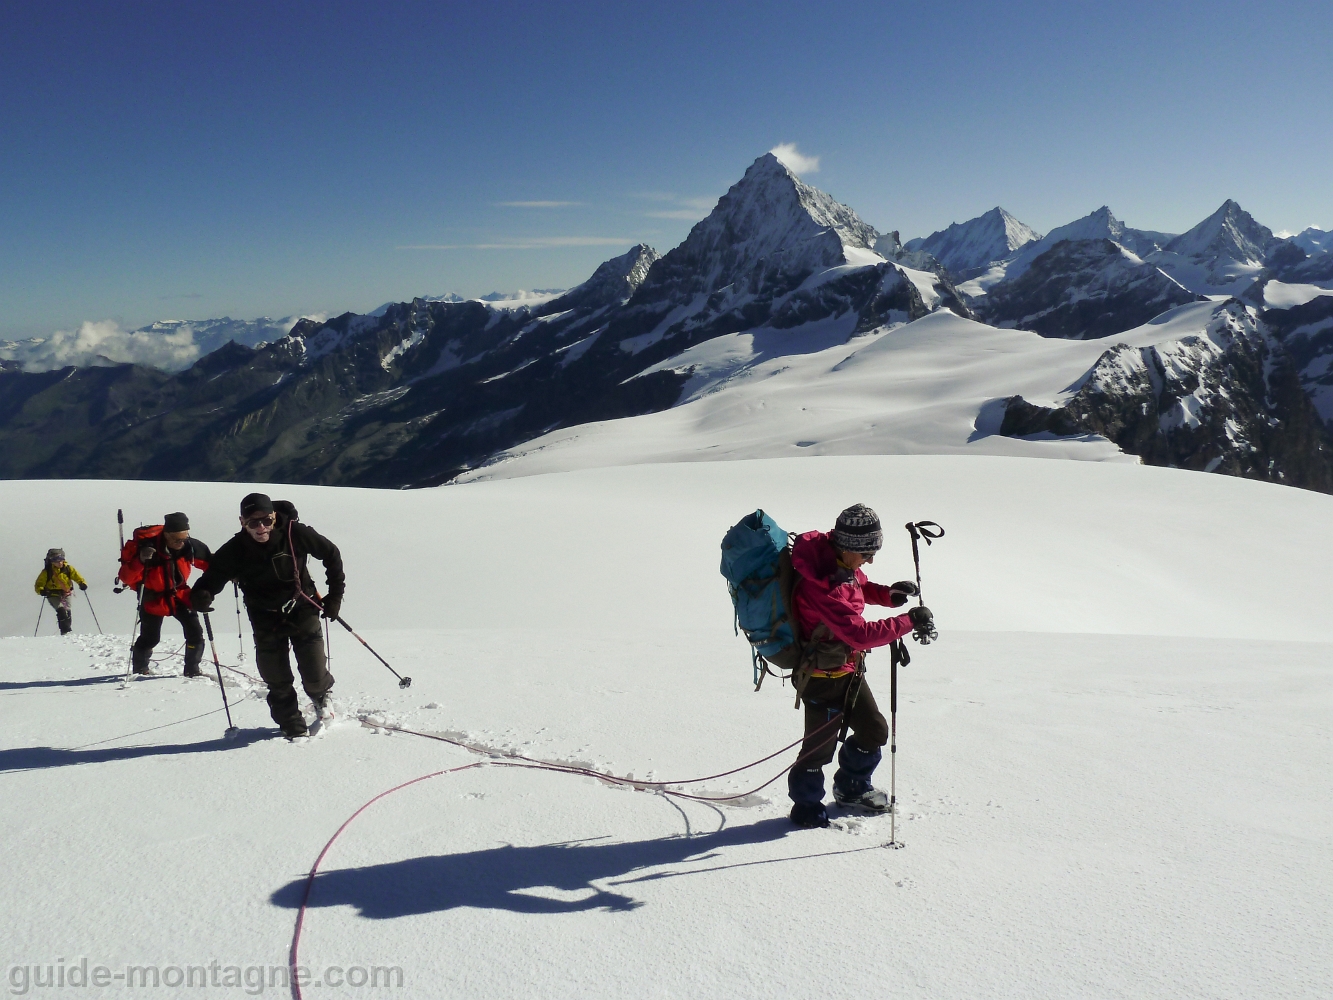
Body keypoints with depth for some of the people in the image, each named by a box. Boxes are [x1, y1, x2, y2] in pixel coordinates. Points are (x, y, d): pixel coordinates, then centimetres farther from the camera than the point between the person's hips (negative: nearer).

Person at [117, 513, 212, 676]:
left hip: (179, 594, 3)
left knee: (195, 632, -10)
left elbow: (210, 563, -3)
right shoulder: (147, 545, -29)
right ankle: (140, 669, 35)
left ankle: (192, 669, 7)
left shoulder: (190, 545, -19)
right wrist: (140, 561, -46)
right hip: (153, 598, -2)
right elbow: (126, 577, -28)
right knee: (150, 638, 7)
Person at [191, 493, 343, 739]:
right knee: (277, 682, 2)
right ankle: (291, 725, 28)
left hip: (302, 613, -1)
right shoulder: (235, 549, -14)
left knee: (314, 678, -4)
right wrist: (201, 594, -35)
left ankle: (322, 696, 33)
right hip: (266, 621, 2)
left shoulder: (295, 534, -18)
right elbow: (215, 574, -11)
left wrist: (335, 594, -2)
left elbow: (331, 554, -5)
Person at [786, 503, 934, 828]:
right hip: (823, 677, -10)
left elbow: (859, 586, 17)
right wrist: (909, 621, -28)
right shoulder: (821, 584, -34)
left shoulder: (841, 561, -5)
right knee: (820, 746, 4)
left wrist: (888, 594, -2)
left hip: (849, 670, 10)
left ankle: (851, 788, 43)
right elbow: (860, 634, -34)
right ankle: (806, 808, 28)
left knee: (874, 731, 20)